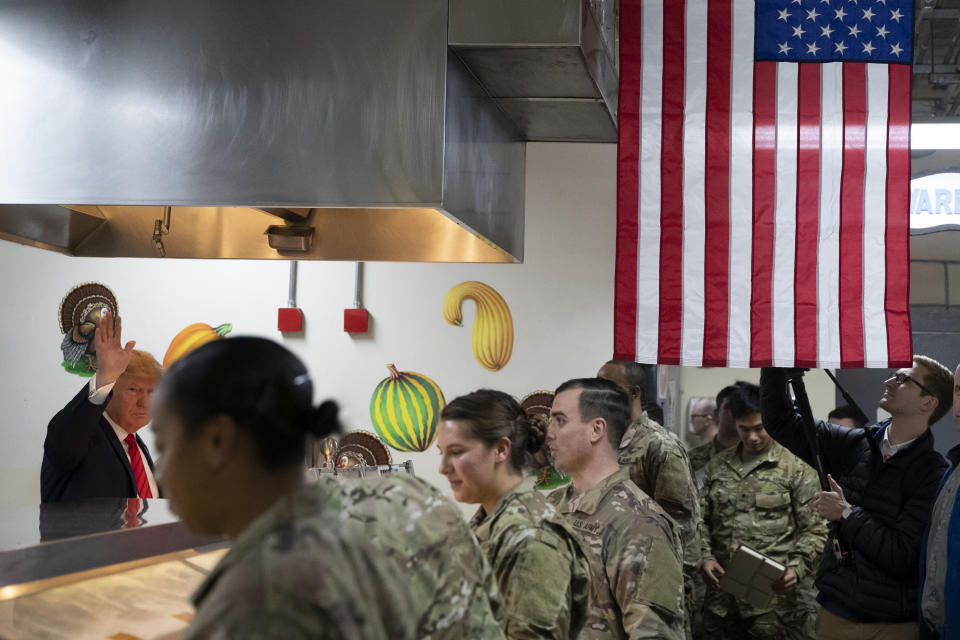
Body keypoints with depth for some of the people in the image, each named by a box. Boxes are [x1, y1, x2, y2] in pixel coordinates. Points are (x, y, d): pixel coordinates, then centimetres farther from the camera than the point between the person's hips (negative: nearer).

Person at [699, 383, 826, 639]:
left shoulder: (796, 470, -1)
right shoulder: (717, 466, 12)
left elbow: (814, 530, -2)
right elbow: (702, 520, 16)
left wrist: (796, 568, -15)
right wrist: (706, 557, 1)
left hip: (774, 593, -4)